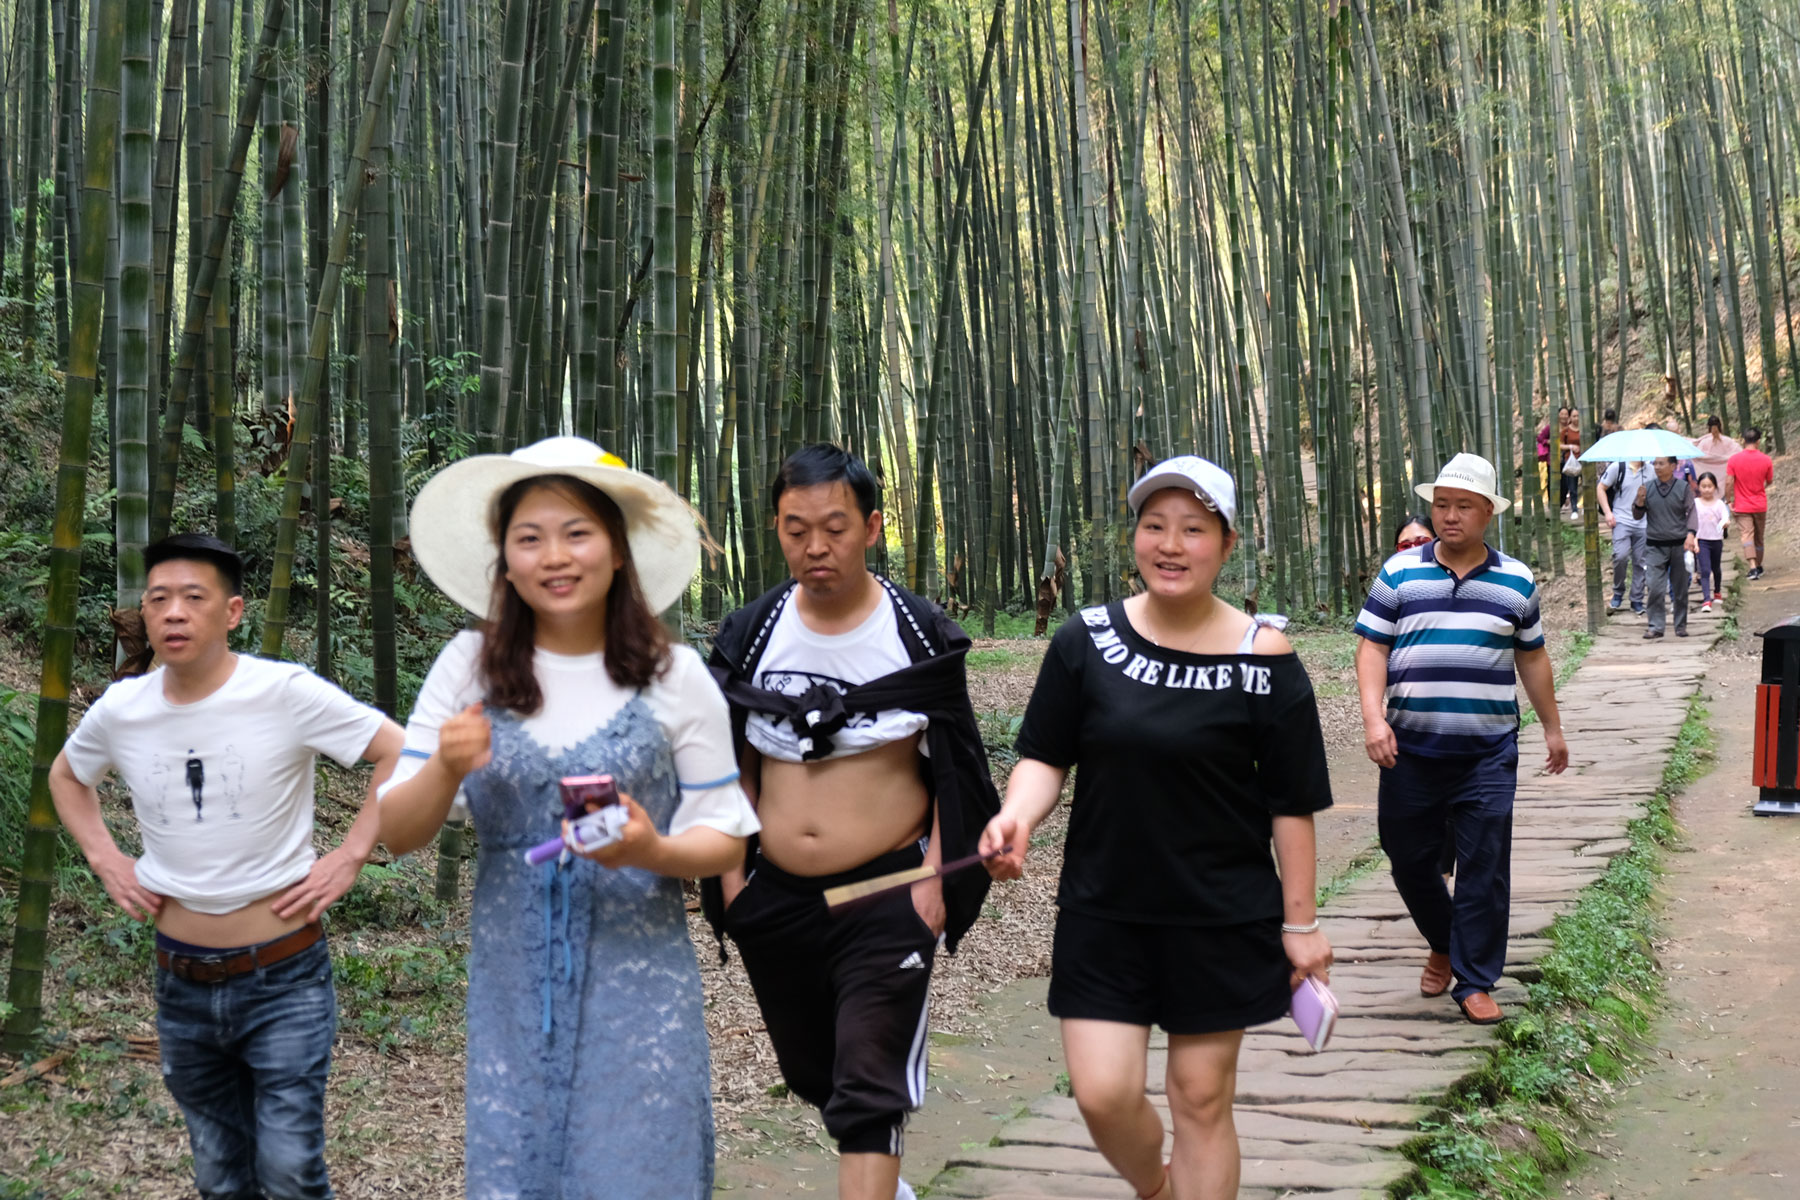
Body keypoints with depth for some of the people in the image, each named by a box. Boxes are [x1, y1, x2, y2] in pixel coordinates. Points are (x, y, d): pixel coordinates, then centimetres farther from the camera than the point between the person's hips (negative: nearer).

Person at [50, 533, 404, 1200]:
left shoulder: (287, 694, -15)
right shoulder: (120, 710, -1)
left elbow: (400, 753, -11)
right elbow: (66, 777, 20)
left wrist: (350, 857, -14)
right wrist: (105, 860, 8)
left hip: (283, 982, -4)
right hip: (181, 988, 4)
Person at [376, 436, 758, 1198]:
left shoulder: (676, 677, -2)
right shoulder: (468, 667, -1)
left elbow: (725, 836, 3)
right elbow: (396, 834, 0)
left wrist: (654, 851, -18)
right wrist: (445, 770, -20)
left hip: (639, 987, -1)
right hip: (512, 988, 1)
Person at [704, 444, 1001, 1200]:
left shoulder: (920, 635, -6)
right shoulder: (752, 633, 2)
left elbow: (954, 772, -2)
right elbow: (734, 766, 10)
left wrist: (935, 880, -11)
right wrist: (730, 873, 3)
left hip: (888, 893, -4)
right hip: (774, 898, 4)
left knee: (869, 1087, -10)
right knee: (812, 1071, 19)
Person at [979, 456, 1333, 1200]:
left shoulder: (1263, 658, -8)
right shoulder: (1086, 641, -3)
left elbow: (1292, 803, -3)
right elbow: (1046, 756, 3)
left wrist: (1300, 922, -1)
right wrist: (1020, 813, -18)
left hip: (1222, 917, -1)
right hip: (1103, 910, 2)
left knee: (1201, 1097, 5)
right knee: (1103, 1093, -1)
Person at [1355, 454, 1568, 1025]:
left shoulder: (1516, 581, 8)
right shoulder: (1400, 572, 3)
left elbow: (1532, 658, 17)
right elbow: (1372, 649, 1)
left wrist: (1551, 727, 20)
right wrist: (1374, 719, -11)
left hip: (1488, 754, 0)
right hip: (1411, 749, 0)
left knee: (1485, 868, -3)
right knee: (1409, 858, 9)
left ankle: (1475, 981, 7)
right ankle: (1443, 945, 34)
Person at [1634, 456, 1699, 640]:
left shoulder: (1684, 487, 1)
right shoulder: (1647, 488, 5)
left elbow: (1691, 512, -1)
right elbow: (1637, 516, 10)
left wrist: (1690, 534, -15)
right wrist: (1640, 502, -10)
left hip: (1679, 545, 0)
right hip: (1655, 546, 0)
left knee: (1680, 588, 7)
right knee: (1655, 588, -10)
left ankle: (1681, 625, 20)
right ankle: (1656, 625, -4)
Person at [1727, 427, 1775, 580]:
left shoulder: (1734, 459, -10)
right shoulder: (1765, 460, -6)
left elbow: (1728, 482, -13)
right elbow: (1769, 482, 7)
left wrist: (1729, 501, -4)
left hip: (1742, 507, -2)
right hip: (1760, 505, 2)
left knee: (1746, 536, -6)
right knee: (1759, 537, 16)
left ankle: (1753, 567, -22)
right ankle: (1759, 567, 27)